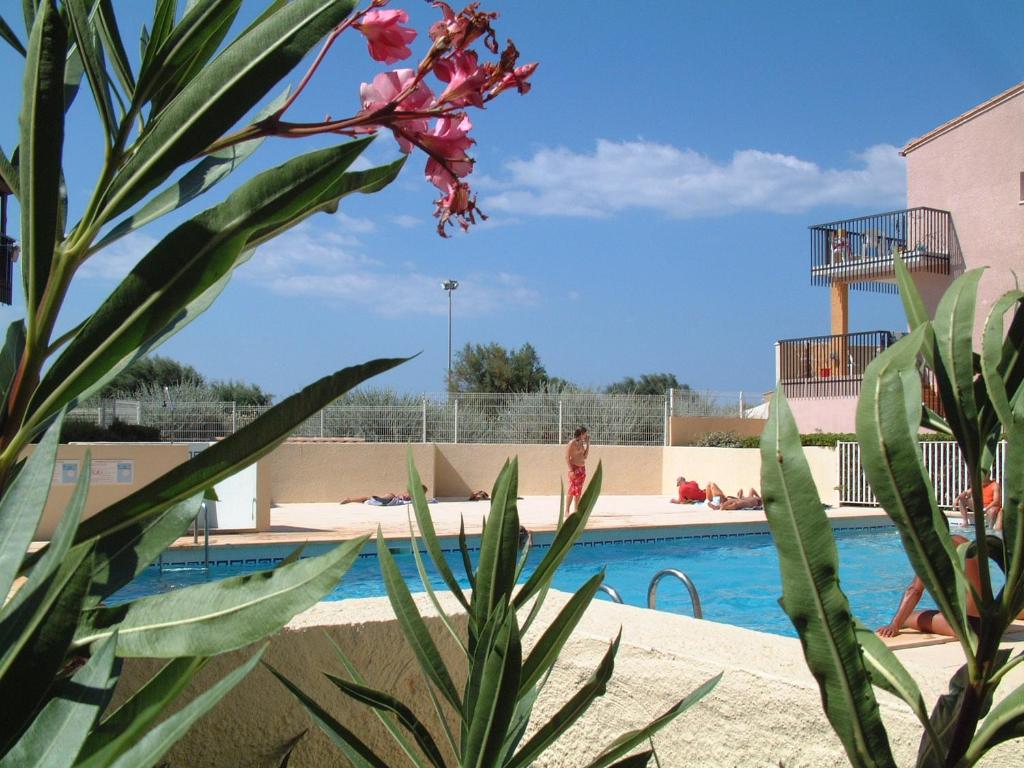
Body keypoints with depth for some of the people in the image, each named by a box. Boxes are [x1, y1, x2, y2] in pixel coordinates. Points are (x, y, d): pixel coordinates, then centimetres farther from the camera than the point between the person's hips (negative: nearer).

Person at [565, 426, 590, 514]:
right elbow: (567, 457, -12)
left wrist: (588, 443, 9)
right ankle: (567, 510, -6)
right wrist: (571, 470, -19)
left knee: (579, 491, 7)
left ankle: (577, 510, 11)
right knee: (572, 490, -10)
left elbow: (585, 456, 11)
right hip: (574, 468, -7)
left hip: (582, 469, 7)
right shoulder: (572, 443, -9)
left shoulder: (582, 443, 12)